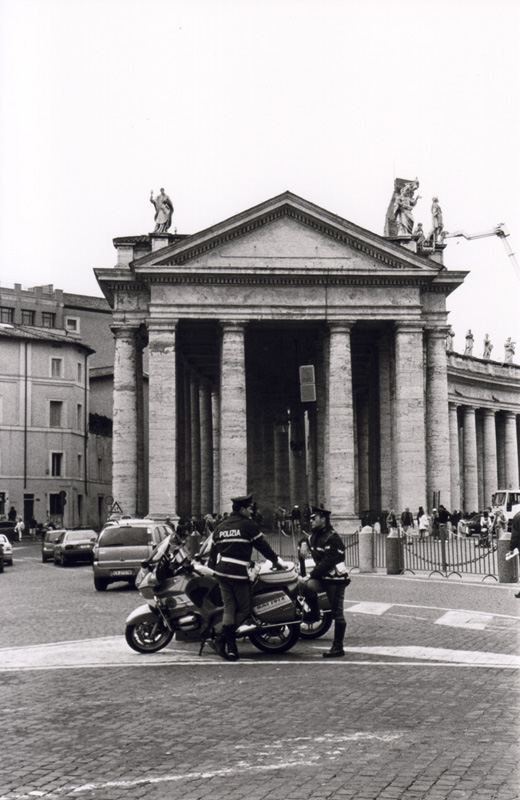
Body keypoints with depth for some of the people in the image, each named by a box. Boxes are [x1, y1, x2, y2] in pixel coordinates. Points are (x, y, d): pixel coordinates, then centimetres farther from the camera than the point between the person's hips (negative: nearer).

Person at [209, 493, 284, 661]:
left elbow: (213, 551, 19)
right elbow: (263, 545, 2)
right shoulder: (248, 525, -2)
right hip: (239, 572, -7)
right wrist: (277, 561, 14)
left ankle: (230, 647, 2)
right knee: (244, 610, 3)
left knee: (229, 608, 8)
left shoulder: (220, 527, 16)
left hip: (221, 572, 7)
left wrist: (214, 569, 29)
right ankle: (222, 638, -5)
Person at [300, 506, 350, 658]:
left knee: (337, 613, -1)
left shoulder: (333, 538, -15)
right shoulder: (314, 536, 13)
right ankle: (314, 612, -2)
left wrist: (311, 575, -21)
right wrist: (310, 574, 6)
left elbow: (327, 562, -21)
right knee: (308, 586, -27)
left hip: (336, 579, -7)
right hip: (322, 577, 7)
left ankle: (338, 647, 6)